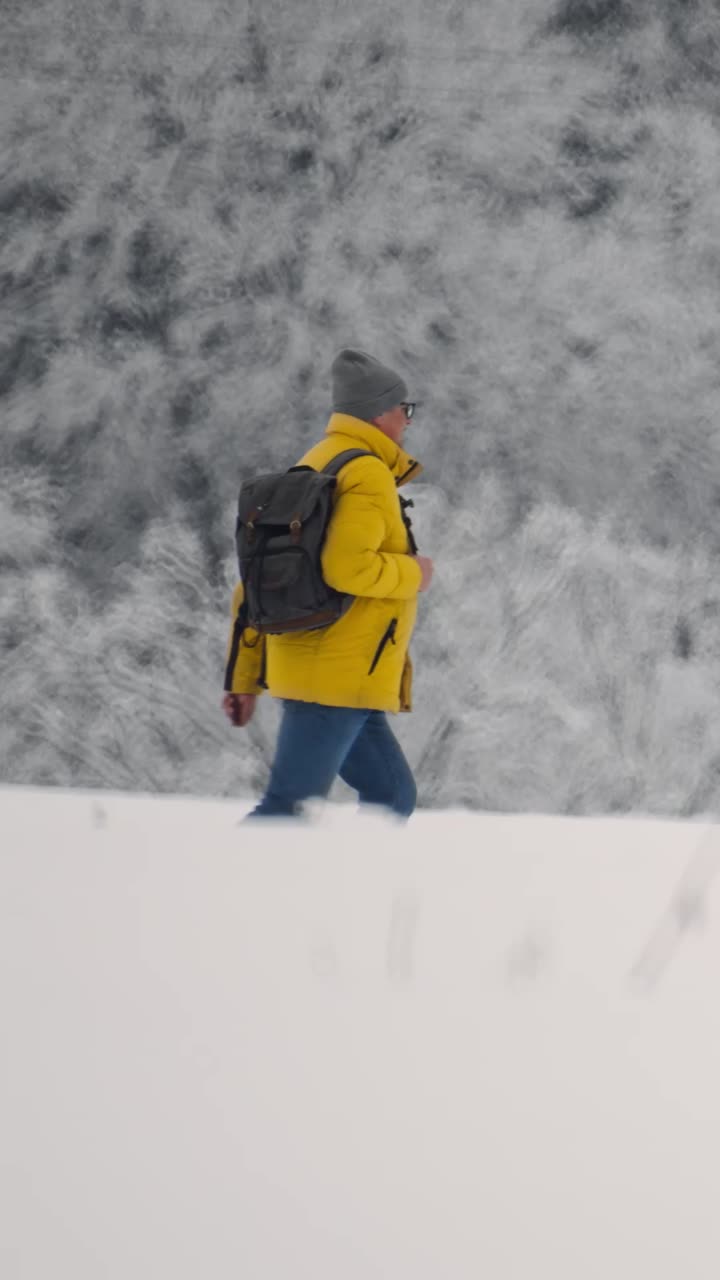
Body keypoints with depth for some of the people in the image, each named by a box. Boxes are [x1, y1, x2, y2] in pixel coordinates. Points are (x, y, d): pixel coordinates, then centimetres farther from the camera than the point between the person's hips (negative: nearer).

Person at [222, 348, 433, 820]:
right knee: (289, 807, -12)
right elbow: (346, 568, -25)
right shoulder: (368, 475, -10)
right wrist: (414, 574, -7)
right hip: (340, 678, -10)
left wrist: (244, 679, 19)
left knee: (393, 797, 15)